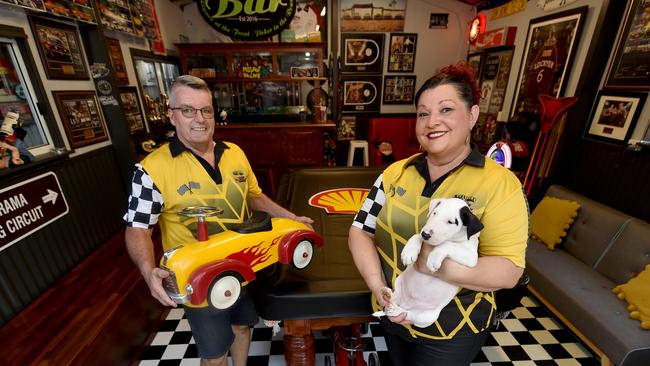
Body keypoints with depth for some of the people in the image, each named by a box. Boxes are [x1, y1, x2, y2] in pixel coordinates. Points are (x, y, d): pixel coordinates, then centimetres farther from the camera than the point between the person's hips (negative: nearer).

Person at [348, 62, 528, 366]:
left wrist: (447, 270, -37)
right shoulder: (395, 173, -6)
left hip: (452, 329, -3)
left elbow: (509, 270, -19)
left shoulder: (500, 183, -16)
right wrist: (377, 286, -19)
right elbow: (360, 232, -6)